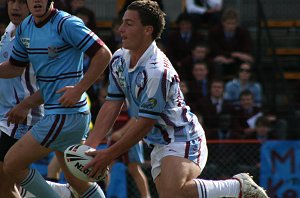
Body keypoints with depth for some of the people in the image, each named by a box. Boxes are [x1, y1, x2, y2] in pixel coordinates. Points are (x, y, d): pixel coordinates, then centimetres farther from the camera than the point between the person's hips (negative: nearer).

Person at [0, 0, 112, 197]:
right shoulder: (25, 27, 10)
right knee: (75, 179, 15)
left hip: (66, 113, -9)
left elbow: (104, 54, -18)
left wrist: (79, 89, -20)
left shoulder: (66, 24, -15)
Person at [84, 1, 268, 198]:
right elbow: (111, 107, 4)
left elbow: (145, 124, -22)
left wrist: (109, 155, -18)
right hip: (159, 144, 9)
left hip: (183, 140, -9)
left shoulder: (157, 71, -25)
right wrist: (89, 146, -7)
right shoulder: (119, 60, 2)